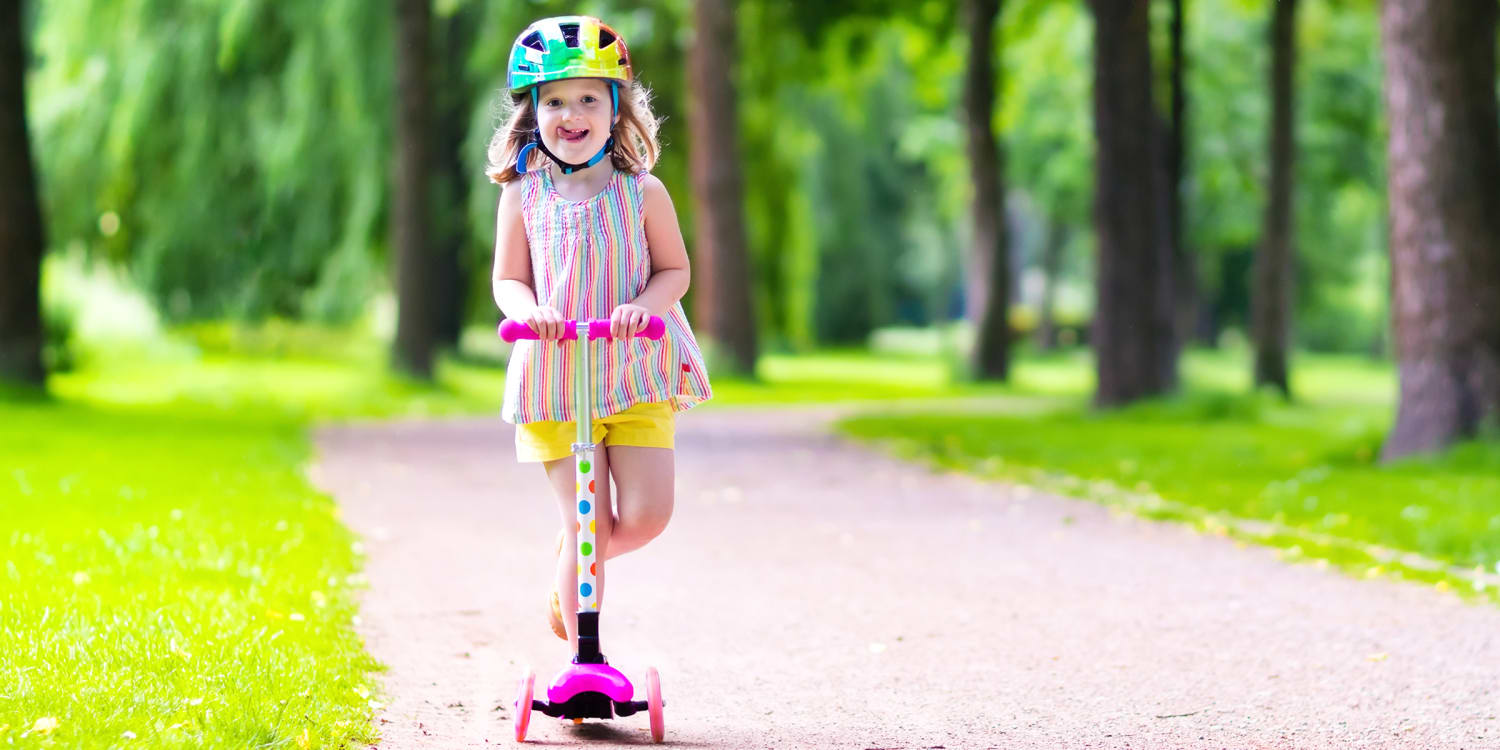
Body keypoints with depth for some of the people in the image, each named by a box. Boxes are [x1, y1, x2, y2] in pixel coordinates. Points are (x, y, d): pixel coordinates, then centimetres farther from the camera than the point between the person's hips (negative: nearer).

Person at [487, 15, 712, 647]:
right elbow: (508, 279, 8)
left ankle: (567, 568, 24)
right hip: (554, 376, -1)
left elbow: (675, 270, 5)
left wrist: (644, 304, -15)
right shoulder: (523, 195, 2)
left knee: (646, 515, -9)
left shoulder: (642, 191, 1)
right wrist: (526, 308, -15)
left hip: (638, 368, 1)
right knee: (586, 521, -4)